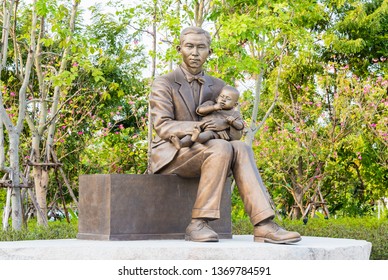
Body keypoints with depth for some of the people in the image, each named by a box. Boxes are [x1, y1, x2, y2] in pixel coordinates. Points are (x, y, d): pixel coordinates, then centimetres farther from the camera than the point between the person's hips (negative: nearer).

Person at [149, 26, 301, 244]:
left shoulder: (218, 86, 14)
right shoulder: (163, 84, -2)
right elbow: (163, 127, -15)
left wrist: (224, 123, -18)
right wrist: (199, 127, -30)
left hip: (200, 155, 5)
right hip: (170, 155, -5)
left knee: (240, 148, -26)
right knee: (221, 148, -32)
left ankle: (264, 225, -37)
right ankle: (199, 223, -32)